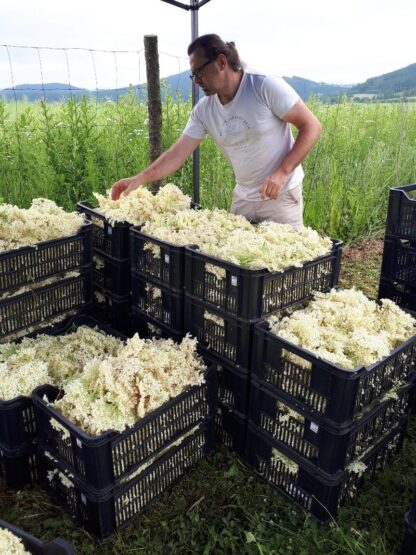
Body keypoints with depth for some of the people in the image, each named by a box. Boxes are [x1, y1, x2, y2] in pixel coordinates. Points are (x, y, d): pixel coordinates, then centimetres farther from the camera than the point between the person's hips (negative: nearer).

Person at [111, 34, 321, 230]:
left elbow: (311, 126, -12)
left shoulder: (266, 88, -14)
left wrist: (282, 172, -22)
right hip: (243, 197, 5)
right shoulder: (203, 110, 0)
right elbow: (177, 154, -1)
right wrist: (138, 179, -12)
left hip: (281, 194, -4)